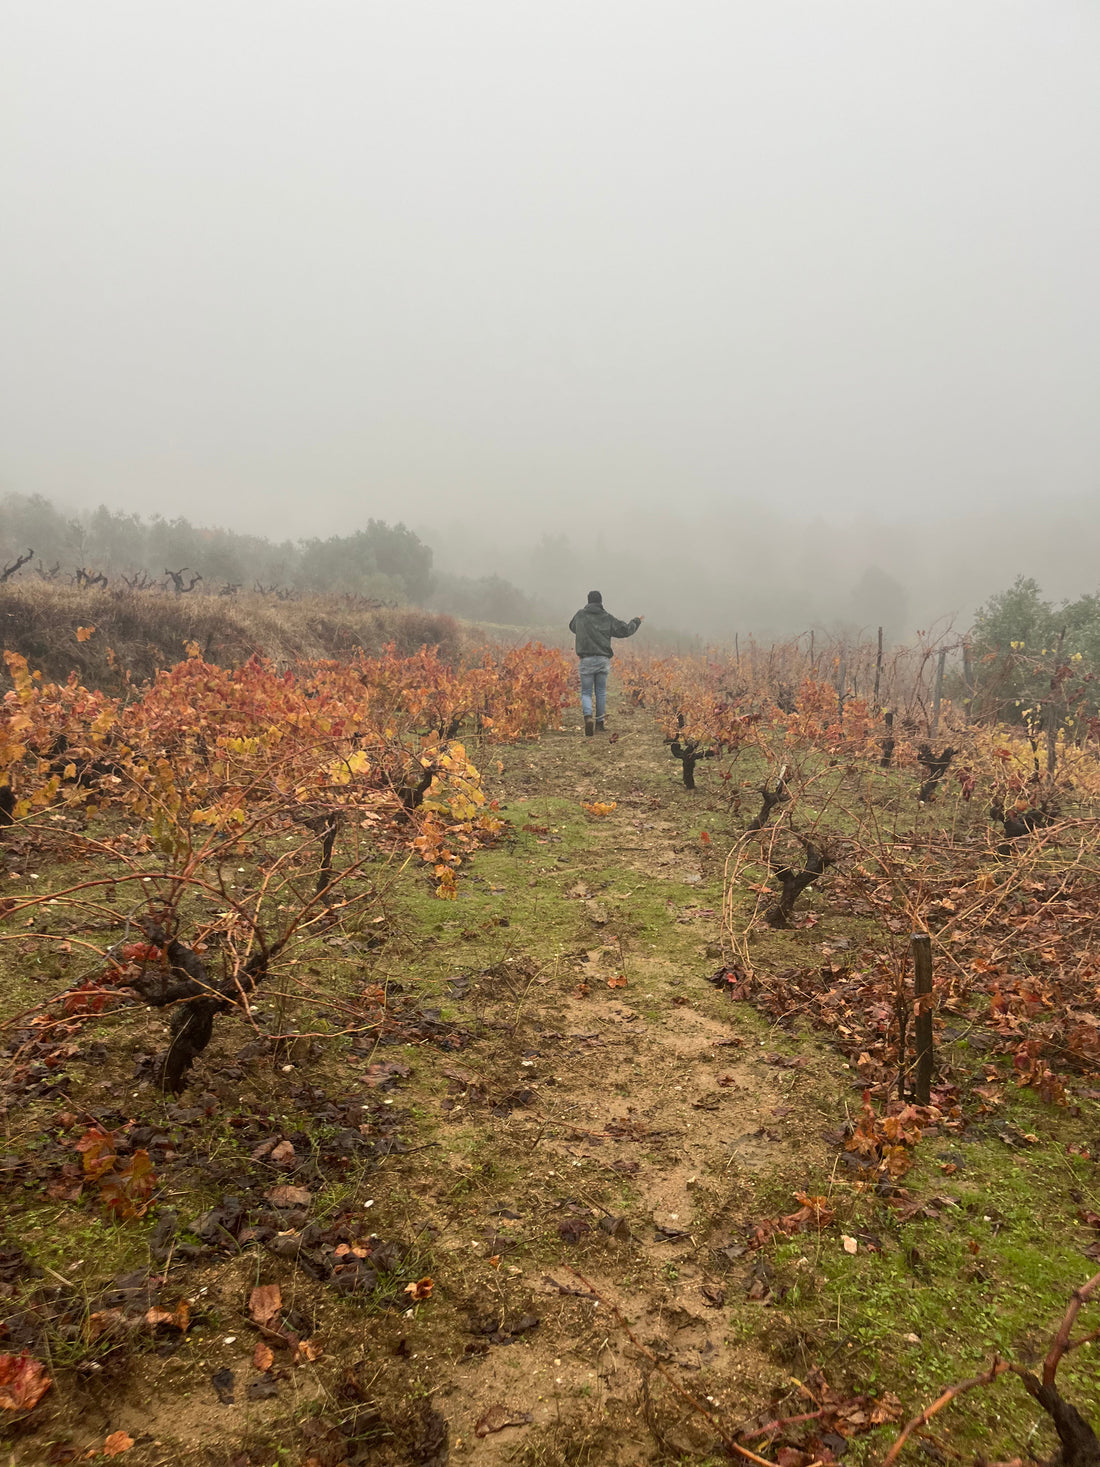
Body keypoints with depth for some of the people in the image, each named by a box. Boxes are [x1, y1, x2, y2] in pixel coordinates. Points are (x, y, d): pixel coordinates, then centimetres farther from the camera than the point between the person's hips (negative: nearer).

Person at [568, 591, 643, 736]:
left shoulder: (580, 615, 4)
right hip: (603, 660, 1)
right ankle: (599, 723, 20)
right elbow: (625, 630, 3)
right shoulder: (607, 618, 0)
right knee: (601, 692, 14)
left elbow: (572, 627, 25)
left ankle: (588, 716, -24)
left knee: (586, 692, 4)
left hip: (586, 660, -1)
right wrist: (637, 621, 23)